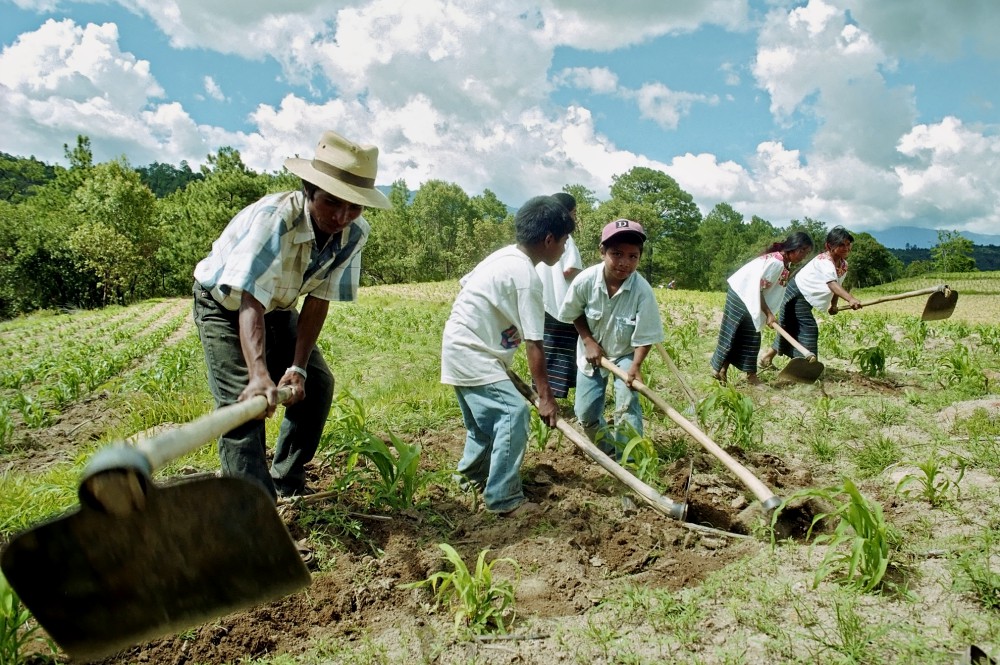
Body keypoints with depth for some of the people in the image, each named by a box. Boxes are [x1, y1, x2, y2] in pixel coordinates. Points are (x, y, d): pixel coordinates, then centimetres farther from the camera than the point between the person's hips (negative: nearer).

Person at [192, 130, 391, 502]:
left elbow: (318, 300, -17)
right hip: (225, 305, -5)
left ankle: (288, 482, 23)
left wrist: (297, 367, -23)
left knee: (317, 384, 4)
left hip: (278, 308, 6)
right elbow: (250, 302, -45)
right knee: (245, 402, -18)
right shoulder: (274, 217, -39)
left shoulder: (354, 234, -21)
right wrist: (259, 373, -58)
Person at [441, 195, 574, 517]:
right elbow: (534, 344, -20)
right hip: (471, 354, -10)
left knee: (487, 415, 22)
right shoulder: (528, 276, -21)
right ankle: (504, 499, -10)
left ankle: (473, 473, 41)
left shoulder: (506, 255, 6)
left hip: (461, 346, 10)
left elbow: (465, 283, 15)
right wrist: (545, 396, -14)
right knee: (514, 412, -14)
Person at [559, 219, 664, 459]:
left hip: (625, 354, -2)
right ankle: (607, 450, 34)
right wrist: (588, 341, -14)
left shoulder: (642, 290, -29)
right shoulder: (585, 280, -26)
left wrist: (635, 366, -32)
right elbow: (574, 313, -5)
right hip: (592, 352, 2)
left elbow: (645, 336, -21)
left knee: (627, 404, -19)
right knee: (585, 412, 6)